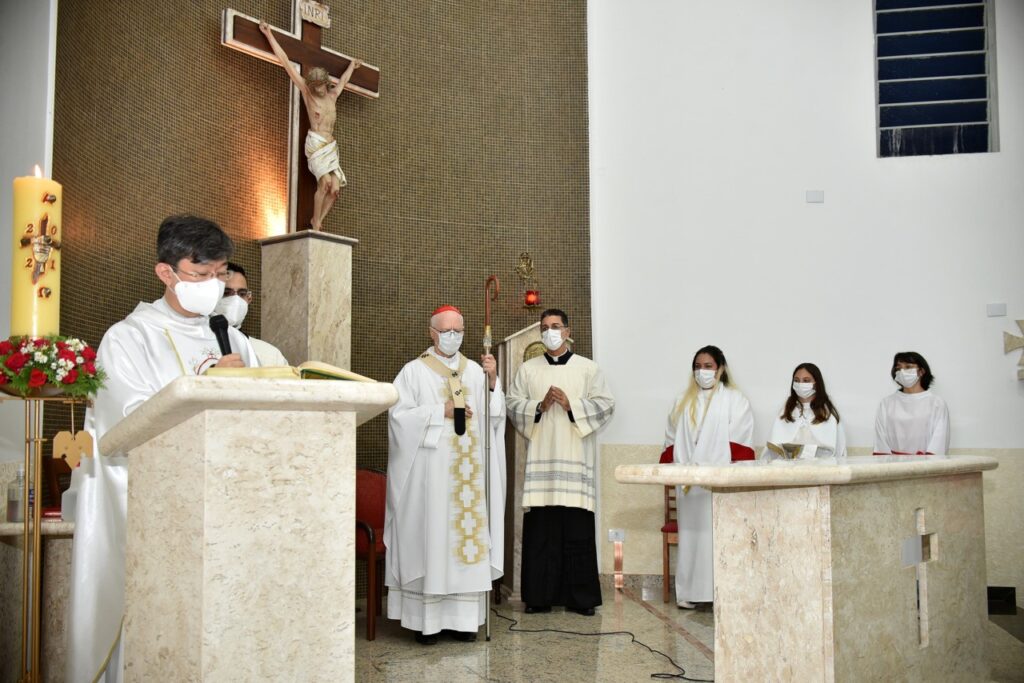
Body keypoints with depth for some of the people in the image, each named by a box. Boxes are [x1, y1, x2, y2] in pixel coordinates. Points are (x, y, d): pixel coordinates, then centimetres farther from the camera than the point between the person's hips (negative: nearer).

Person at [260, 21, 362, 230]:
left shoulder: (332, 95, 16)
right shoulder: (306, 91, 3)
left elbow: (343, 80, 40)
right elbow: (286, 63, 3)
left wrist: (352, 65, 57)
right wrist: (269, 34, 3)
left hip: (331, 145, 6)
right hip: (315, 142, -6)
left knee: (335, 188, -7)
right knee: (325, 182, -21)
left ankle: (318, 221, 4)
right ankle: (316, 224, -14)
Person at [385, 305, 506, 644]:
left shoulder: (475, 371, 12)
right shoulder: (415, 371, 1)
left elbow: (494, 417, 6)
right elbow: (399, 415, -8)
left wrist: (492, 381, -8)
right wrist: (441, 412, -12)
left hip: (468, 472, 4)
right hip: (430, 471, -4)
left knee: (467, 535, 3)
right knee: (431, 536, -3)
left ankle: (463, 616, 10)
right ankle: (427, 619, 4)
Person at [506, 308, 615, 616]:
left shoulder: (588, 368, 9)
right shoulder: (528, 369, 13)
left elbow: (606, 405, 1)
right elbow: (513, 404, 6)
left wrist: (571, 404, -10)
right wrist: (539, 406, -10)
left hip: (575, 460, -1)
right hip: (540, 459, 1)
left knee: (578, 530, -2)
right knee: (540, 530, 0)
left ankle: (581, 597, 6)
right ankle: (540, 596, 7)